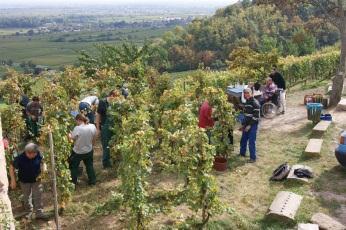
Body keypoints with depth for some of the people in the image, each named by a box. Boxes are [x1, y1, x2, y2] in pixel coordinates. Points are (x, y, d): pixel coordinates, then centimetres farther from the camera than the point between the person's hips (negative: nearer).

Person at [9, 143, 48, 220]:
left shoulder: (38, 155, -19)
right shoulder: (20, 158, -26)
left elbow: (42, 162, 4)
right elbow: (11, 167, -13)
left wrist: (44, 168, -16)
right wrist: (13, 180, -15)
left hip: (36, 180, 1)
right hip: (25, 181, -1)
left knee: (38, 196, 3)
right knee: (27, 197, 15)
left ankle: (39, 213, 15)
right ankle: (29, 212, 35)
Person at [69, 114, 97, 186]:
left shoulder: (77, 128, -26)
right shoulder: (92, 126, -12)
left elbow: (72, 138, -14)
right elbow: (94, 138, 1)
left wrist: (69, 134, 8)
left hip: (78, 152, -4)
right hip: (89, 151, 4)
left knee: (73, 166, 18)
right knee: (89, 166, 23)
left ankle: (73, 182, 29)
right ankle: (92, 181, 32)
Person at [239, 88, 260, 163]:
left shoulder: (255, 103, -15)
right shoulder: (246, 102, 12)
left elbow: (256, 116, -18)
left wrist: (250, 125, -19)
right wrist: (243, 124, 15)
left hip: (253, 125, -8)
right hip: (246, 125, 8)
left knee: (251, 142, -4)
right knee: (243, 140, 16)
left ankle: (253, 158, 7)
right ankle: (242, 153, 35)